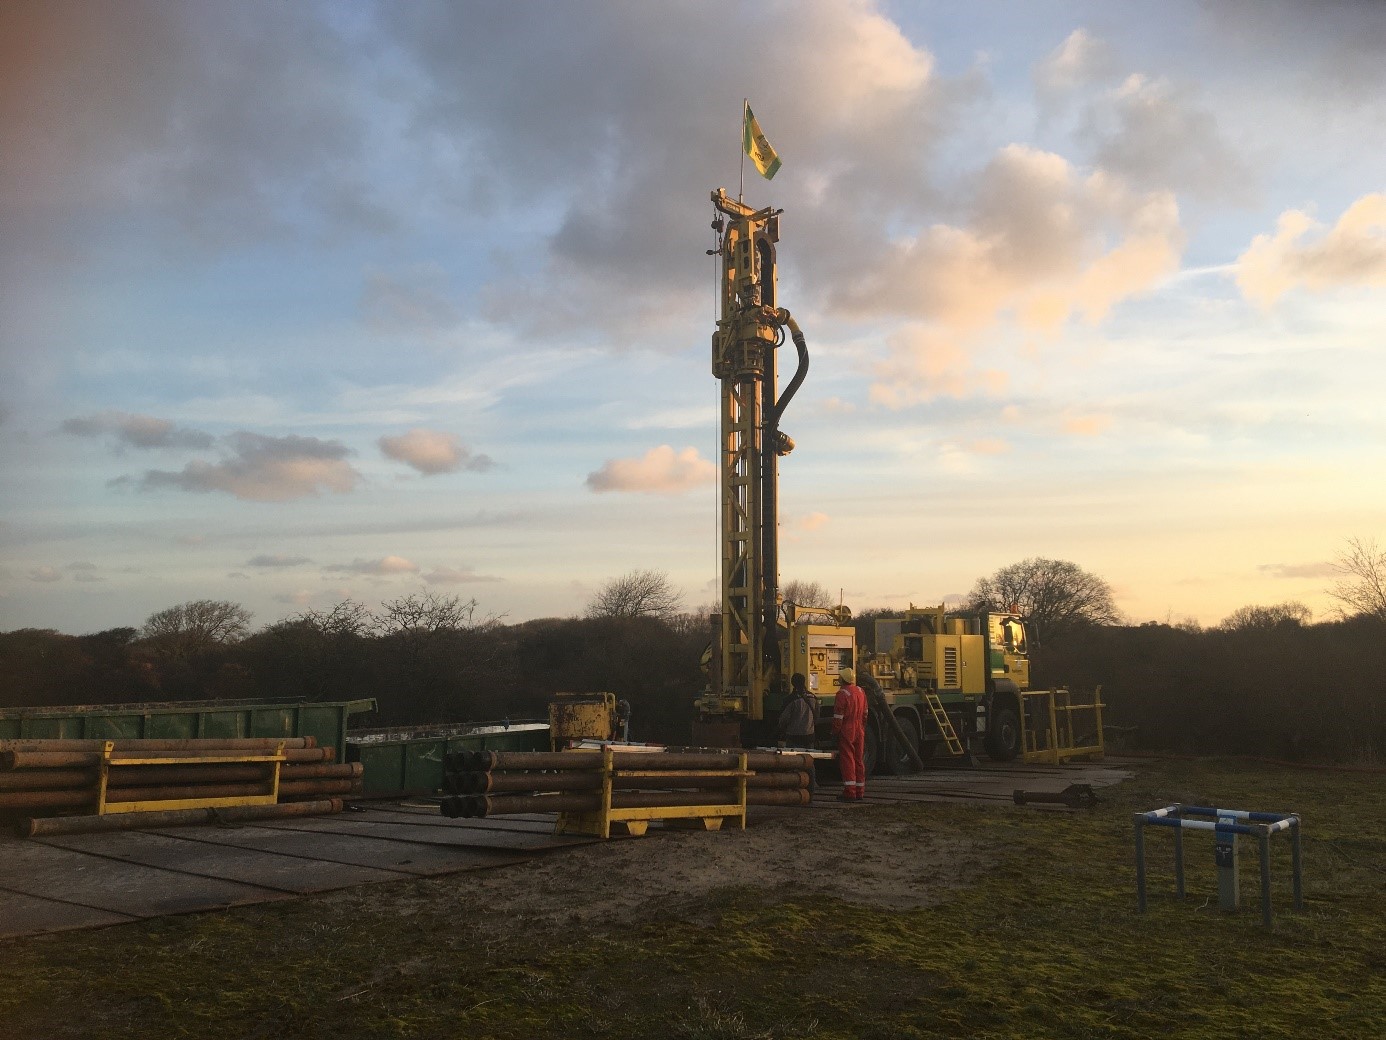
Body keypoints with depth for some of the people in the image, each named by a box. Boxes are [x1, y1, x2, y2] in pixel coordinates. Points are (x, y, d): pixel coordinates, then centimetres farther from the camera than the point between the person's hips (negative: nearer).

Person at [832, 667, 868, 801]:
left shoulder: (843, 693, -14)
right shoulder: (861, 692, 9)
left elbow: (838, 716, -15)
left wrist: (835, 731, -6)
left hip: (846, 732, -7)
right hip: (859, 732, 7)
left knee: (847, 761, -4)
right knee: (859, 760, 11)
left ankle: (850, 792, -7)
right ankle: (860, 791, 15)